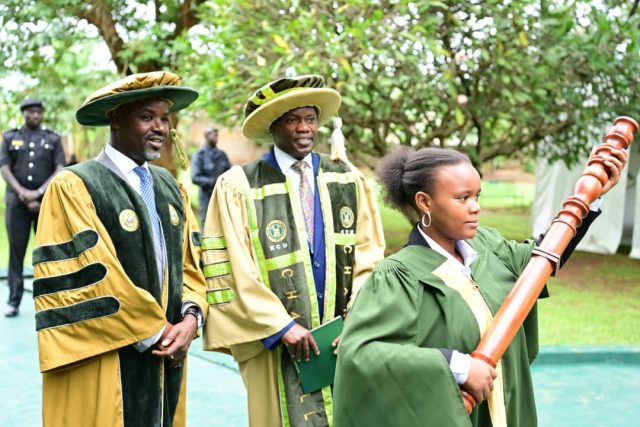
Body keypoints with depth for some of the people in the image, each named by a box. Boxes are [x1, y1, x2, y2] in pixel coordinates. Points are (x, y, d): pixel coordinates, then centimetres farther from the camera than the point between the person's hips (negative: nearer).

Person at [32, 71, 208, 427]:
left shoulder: (170, 187, 11)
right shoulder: (73, 188, -11)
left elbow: (191, 263, 11)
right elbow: (93, 277, -15)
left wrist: (190, 318, -7)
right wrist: (154, 331, -11)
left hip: (167, 353, 6)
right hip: (103, 363, -6)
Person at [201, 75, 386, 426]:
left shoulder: (348, 179, 6)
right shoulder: (238, 186, -6)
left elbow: (370, 253, 5)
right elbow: (232, 269, -9)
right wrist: (280, 325, -13)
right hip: (277, 344, -3)